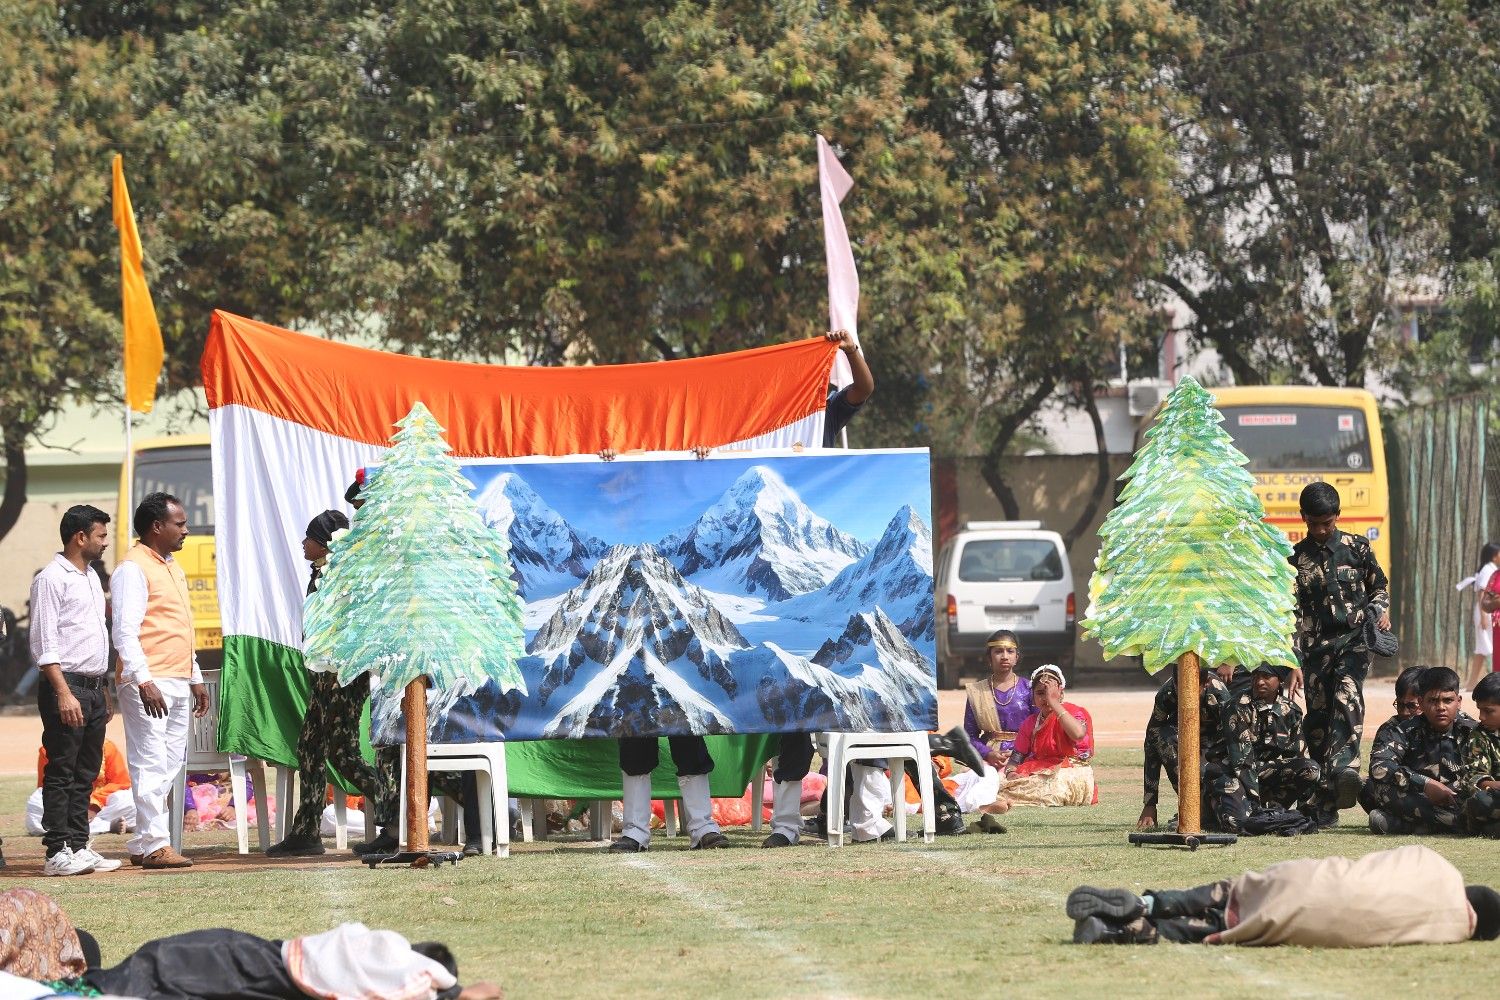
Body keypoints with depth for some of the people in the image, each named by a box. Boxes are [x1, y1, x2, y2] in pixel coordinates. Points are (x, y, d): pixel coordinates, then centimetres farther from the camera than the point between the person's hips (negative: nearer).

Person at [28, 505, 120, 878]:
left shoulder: (90, 578, 18)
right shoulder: (52, 579, -9)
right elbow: (45, 643, -14)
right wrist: (63, 693, -20)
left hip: (93, 688, 9)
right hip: (66, 685, -8)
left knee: (86, 773, 9)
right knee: (61, 772, -8)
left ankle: (78, 847, 12)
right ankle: (58, 853, -8)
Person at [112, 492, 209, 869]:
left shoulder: (172, 567, 20)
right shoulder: (134, 569, -9)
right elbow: (125, 632, -17)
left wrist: (195, 678, 24)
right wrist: (144, 682, -24)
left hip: (178, 683, 9)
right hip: (148, 685, -9)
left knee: (169, 765, 8)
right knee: (151, 764, -9)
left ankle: (144, 843, 12)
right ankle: (153, 845, -10)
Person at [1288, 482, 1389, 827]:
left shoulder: (1357, 548, 8)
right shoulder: (1295, 559, 7)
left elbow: (1379, 587, 19)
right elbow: (1291, 616, 6)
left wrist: (1381, 610, -4)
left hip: (1354, 639, -2)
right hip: (1316, 646, 2)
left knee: (1347, 698, -28)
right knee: (1318, 719, 0)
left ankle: (1344, 768, -47)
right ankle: (1323, 806, 4)